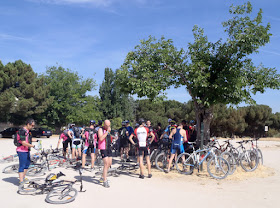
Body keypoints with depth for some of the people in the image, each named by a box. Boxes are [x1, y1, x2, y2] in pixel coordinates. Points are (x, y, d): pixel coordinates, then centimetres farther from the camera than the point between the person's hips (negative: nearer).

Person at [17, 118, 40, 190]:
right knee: (22, 166, -11)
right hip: (22, 151, -10)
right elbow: (23, 143, -26)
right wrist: (33, 146, -25)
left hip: (27, 150, 10)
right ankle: (21, 182, -11)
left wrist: (37, 140, 11)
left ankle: (23, 178, 35)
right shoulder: (22, 131, -20)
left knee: (27, 164, 20)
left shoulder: (28, 131, 11)